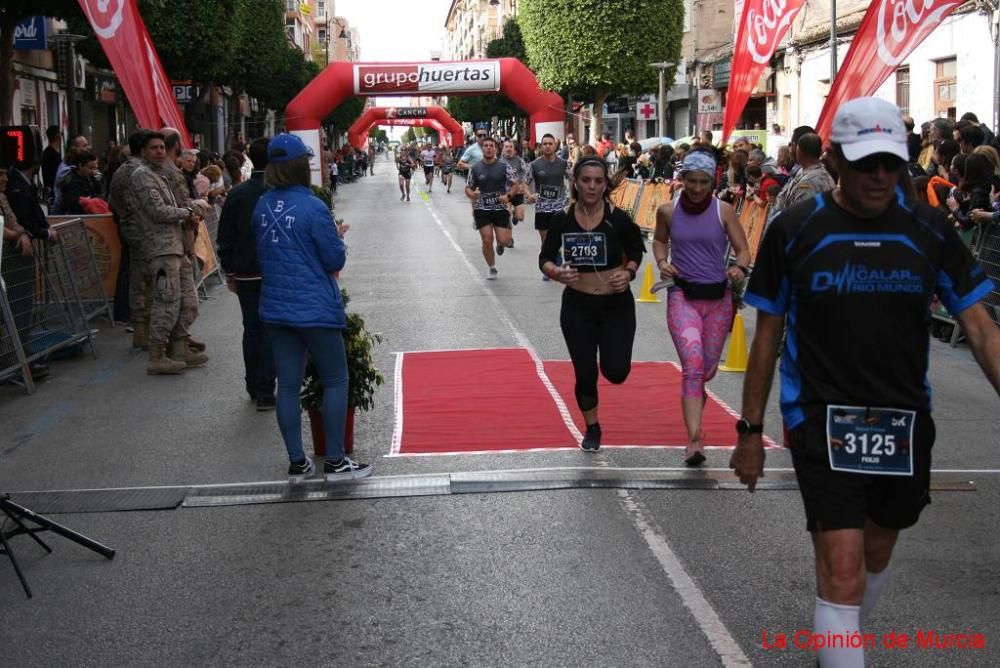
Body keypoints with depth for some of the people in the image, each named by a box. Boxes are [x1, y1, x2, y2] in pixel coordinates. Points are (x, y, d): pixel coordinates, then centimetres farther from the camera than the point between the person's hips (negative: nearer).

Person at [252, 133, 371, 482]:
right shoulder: (313, 208, -16)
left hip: (275, 307, 6)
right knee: (336, 381, 7)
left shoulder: (263, 205, 2)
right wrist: (338, 238, 8)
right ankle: (335, 461, 9)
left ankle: (297, 463, 16)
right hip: (315, 308, -6)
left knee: (288, 384, 10)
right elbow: (336, 260, -10)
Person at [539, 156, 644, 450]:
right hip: (577, 306, 1)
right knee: (585, 374, 5)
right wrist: (556, 272, -23)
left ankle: (612, 353, 30)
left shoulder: (619, 219, -11)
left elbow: (636, 249, 6)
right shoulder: (562, 220, -9)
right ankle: (592, 429, 32)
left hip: (617, 305, -1)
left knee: (616, 371, -10)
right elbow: (545, 259, -1)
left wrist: (629, 272, -12)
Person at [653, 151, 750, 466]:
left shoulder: (724, 211, -3)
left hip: (718, 298, 2)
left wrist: (740, 268, -22)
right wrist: (662, 261, -1)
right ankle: (695, 440, -23)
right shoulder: (668, 211, 0)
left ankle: (694, 393, 53)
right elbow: (659, 240, 19)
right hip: (682, 297, -1)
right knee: (693, 364, -21)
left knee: (707, 369, 15)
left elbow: (742, 249, 0)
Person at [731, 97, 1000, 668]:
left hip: (904, 422, 4)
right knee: (842, 572, -12)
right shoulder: (794, 231, -8)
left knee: (876, 555, 20)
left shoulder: (929, 230, -2)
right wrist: (750, 431, 1)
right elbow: (768, 338, 0)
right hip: (823, 421, -3)